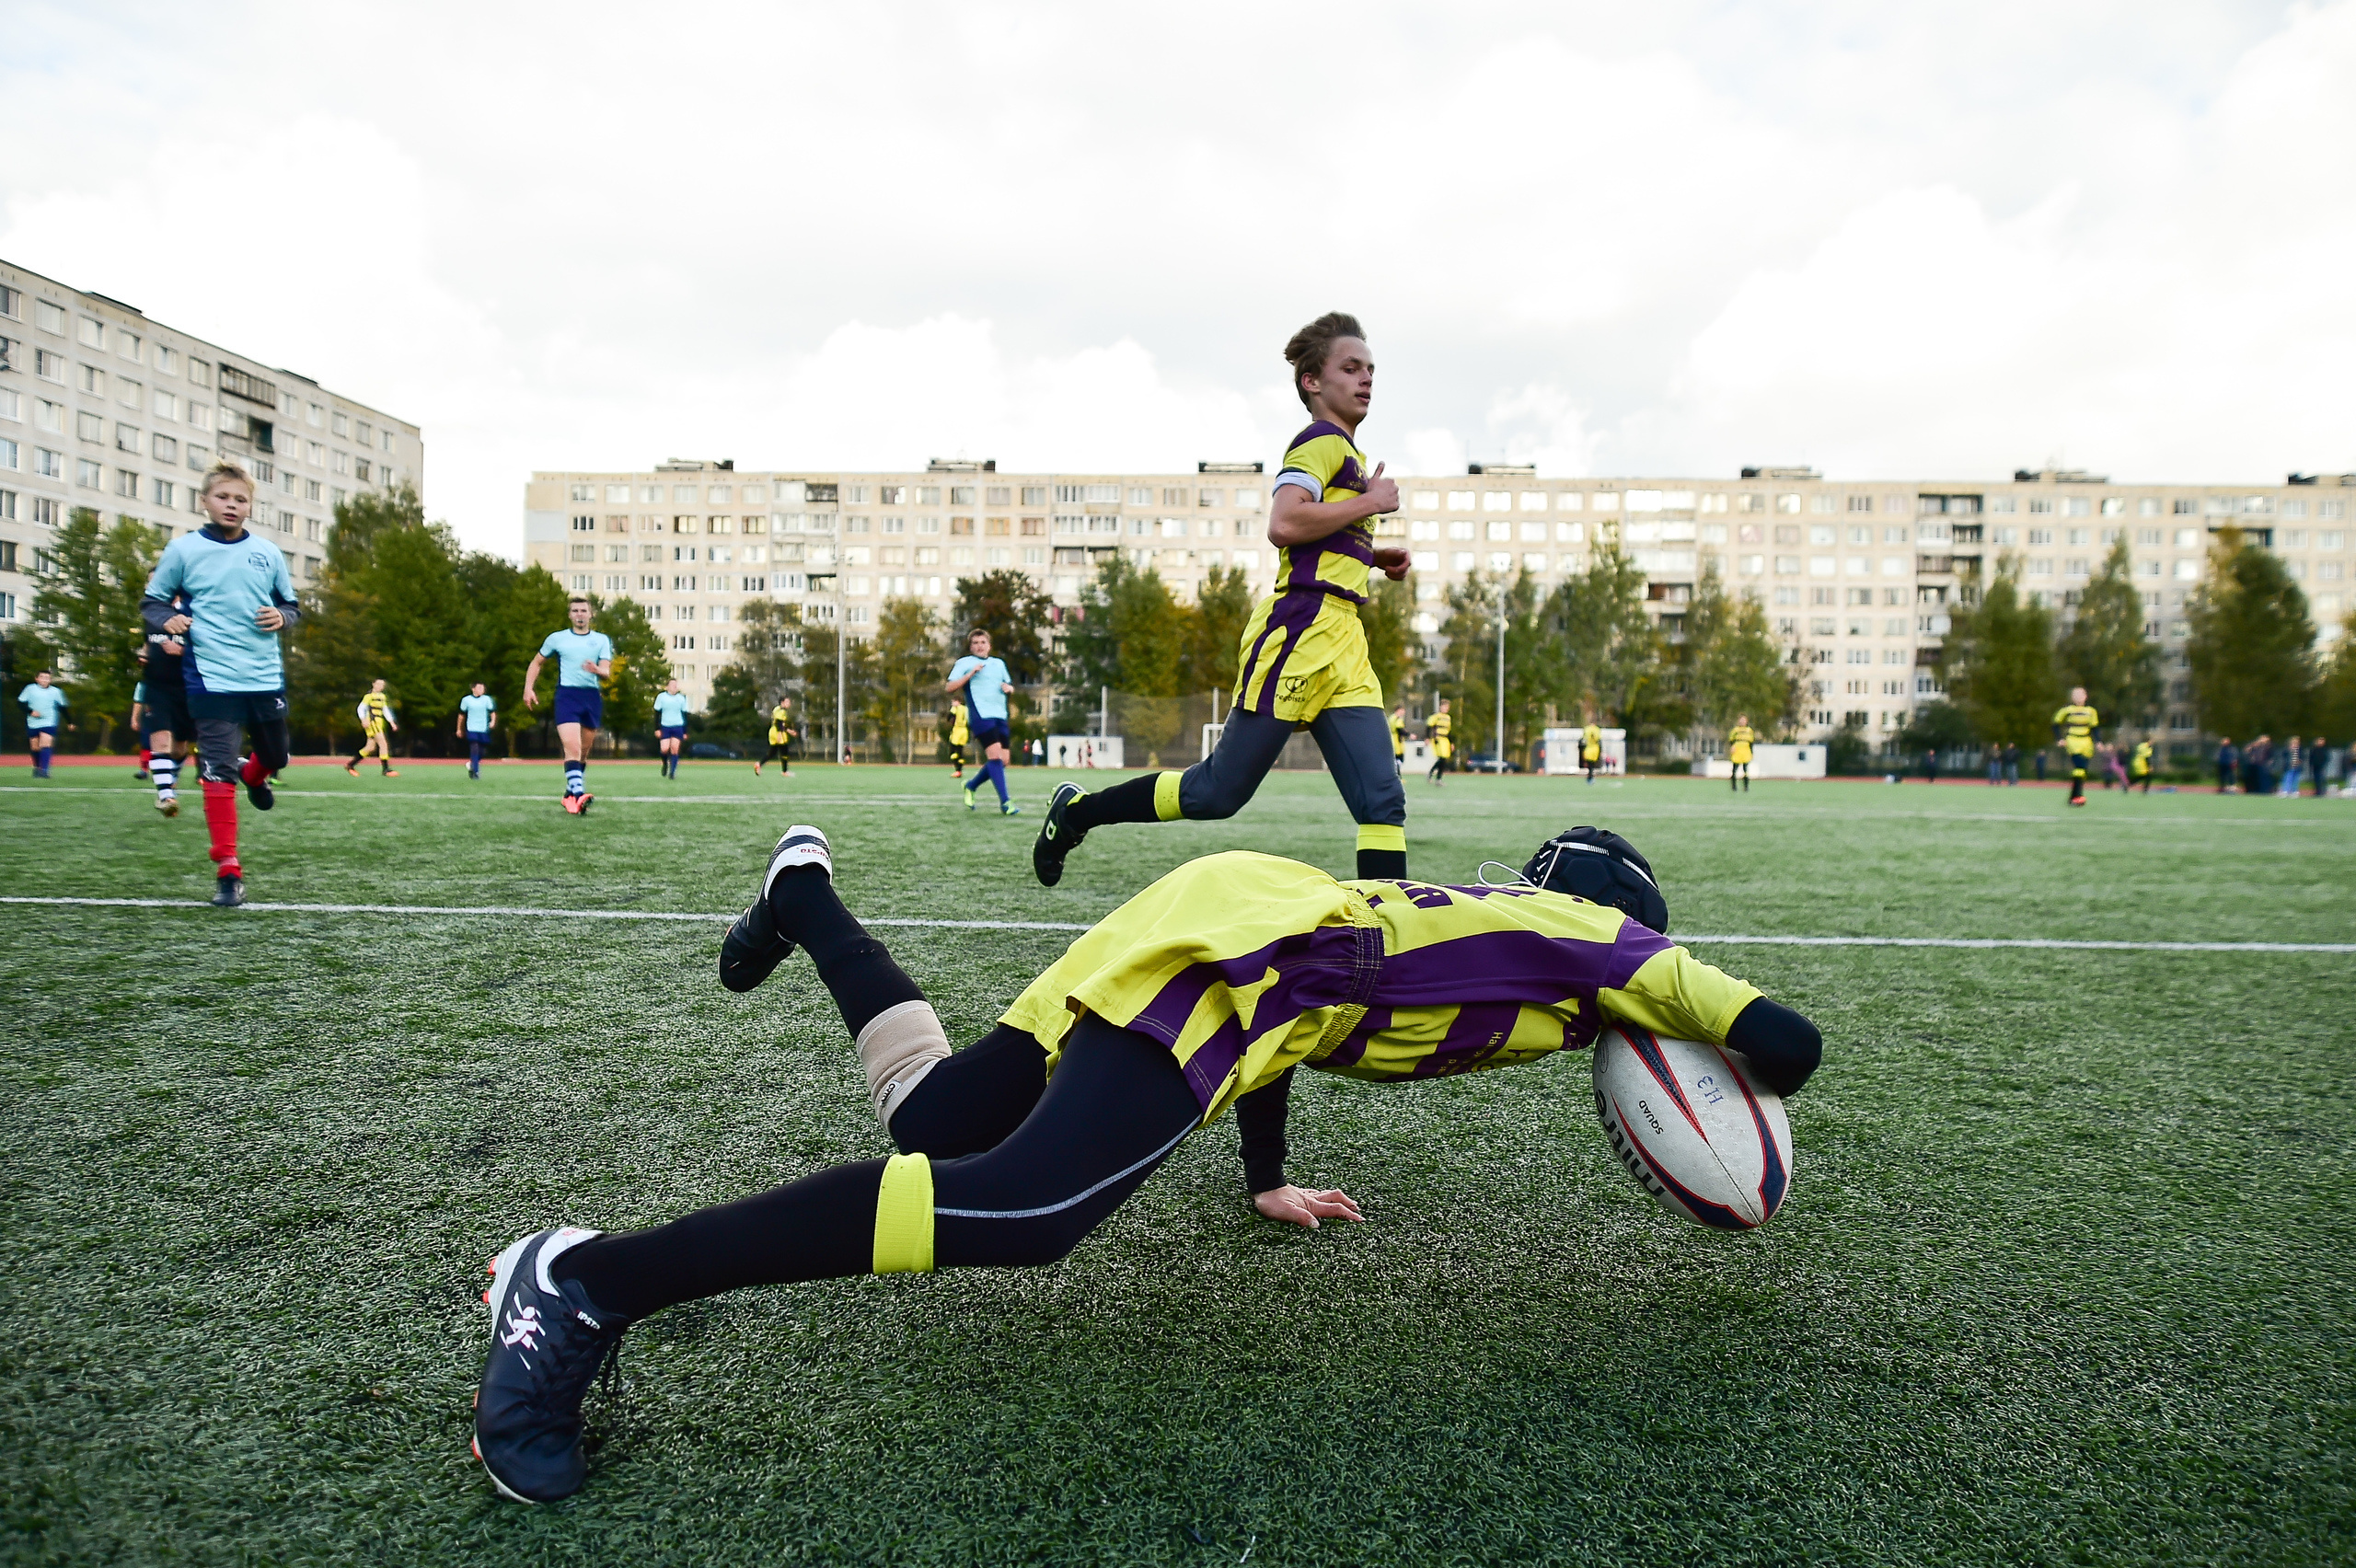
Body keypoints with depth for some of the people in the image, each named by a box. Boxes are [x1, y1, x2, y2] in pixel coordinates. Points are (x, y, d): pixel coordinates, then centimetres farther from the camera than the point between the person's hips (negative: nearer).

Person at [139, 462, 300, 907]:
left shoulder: (268, 553, 7)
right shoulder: (183, 549, 0)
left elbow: (293, 606, 15)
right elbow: (151, 602, 7)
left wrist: (281, 616, -7)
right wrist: (166, 620, -14)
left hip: (267, 678, 3)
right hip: (211, 680, -3)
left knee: (275, 757, 17)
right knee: (218, 773, -6)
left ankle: (253, 776, 56)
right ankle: (228, 870, -1)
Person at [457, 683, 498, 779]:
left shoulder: (486, 699, 4)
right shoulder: (466, 700, 3)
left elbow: (492, 712, 3)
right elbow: (462, 715, 12)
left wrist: (493, 721, -18)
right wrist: (459, 729, 16)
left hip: (484, 729, 2)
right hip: (472, 729, -2)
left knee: (481, 751, 7)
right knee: (474, 749, -15)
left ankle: (471, 765, 34)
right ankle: (475, 772, -13)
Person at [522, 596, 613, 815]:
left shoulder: (602, 640, 10)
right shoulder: (557, 638, 9)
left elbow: (607, 671, -2)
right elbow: (536, 663, 20)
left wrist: (597, 670, -25)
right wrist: (528, 689, 9)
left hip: (592, 696, 3)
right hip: (567, 694, -3)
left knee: (584, 752, 10)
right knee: (572, 748, -20)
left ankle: (570, 794, 24)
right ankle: (578, 794, -31)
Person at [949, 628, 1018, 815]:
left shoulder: (999, 663, 23)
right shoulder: (964, 663, 6)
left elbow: (1009, 685, 33)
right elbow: (949, 688, -3)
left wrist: (1008, 687, 9)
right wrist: (971, 673, -12)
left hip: (1000, 716, 7)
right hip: (980, 715, -7)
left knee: (1002, 761, 2)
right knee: (995, 755, -19)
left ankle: (971, 786, 25)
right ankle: (1004, 803, -18)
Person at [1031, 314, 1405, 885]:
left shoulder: (1348, 454, 25)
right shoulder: (1323, 440, -5)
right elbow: (1284, 524, -23)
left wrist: (1368, 555, 21)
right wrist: (1370, 502, -11)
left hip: (1343, 644, 9)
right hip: (1300, 630, -9)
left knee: (1382, 799, -2)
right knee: (1220, 791, -4)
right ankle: (1078, 811, 12)